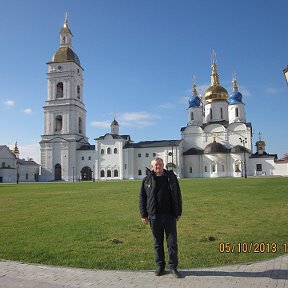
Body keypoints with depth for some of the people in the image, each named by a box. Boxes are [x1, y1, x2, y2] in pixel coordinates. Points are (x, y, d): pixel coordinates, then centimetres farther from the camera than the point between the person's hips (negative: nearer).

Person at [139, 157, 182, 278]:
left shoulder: (171, 177, 4)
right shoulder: (147, 180, 1)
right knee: (158, 243, 10)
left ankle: (173, 267, 17)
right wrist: (143, 215, 0)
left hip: (170, 216, 0)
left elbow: (178, 196, 8)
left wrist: (179, 212, 6)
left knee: (172, 242, 4)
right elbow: (142, 198, 4)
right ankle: (160, 267, 24)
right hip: (154, 217, 0)